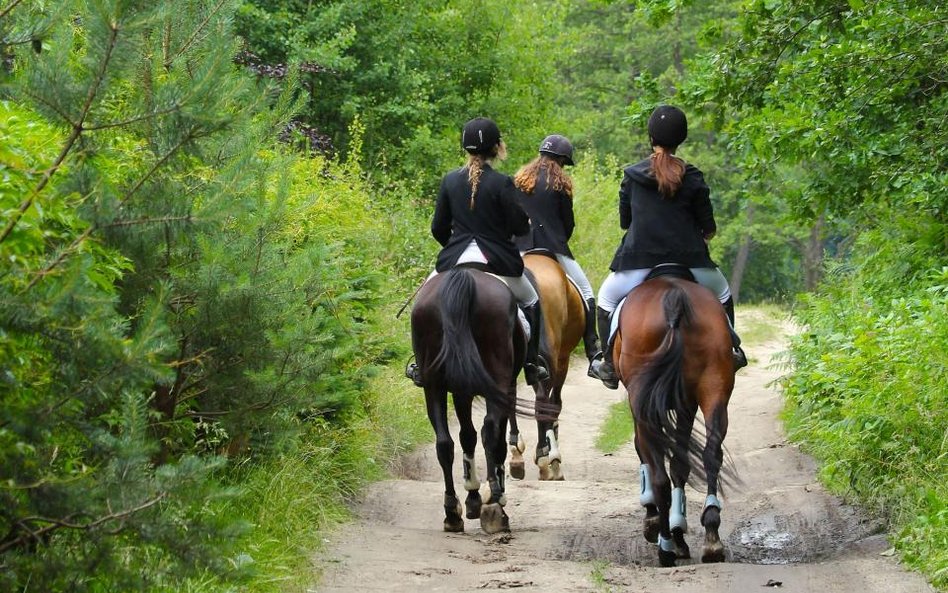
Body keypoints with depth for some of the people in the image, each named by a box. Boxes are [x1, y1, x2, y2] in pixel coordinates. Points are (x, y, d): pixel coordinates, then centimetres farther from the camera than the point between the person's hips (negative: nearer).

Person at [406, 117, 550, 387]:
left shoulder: (450, 180, 0)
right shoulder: (501, 183, -13)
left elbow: (438, 228, 6)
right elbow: (519, 226, -10)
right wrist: (527, 223, 14)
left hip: (455, 259, 3)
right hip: (498, 261, -3)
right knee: (531, 303, 20)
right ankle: (531, 364, 13)